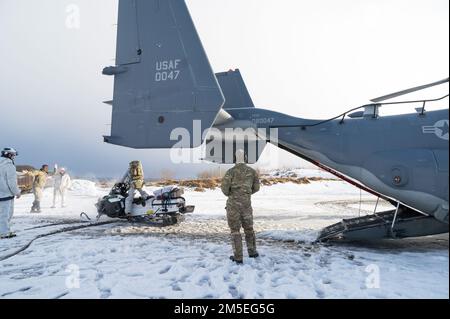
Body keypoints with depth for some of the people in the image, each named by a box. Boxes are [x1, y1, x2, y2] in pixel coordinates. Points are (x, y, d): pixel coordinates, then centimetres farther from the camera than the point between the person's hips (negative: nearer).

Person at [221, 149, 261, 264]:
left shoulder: (231, 172, -11)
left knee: (235, 230, 6)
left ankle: (238, 257, 9)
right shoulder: (252, 171, 1)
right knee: (248, 227, 22)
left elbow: (224, 187, -14)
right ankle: (252, 252, 33)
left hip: (233, 204, -3)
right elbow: (256, 187, 10)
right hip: (246, 203, 3)